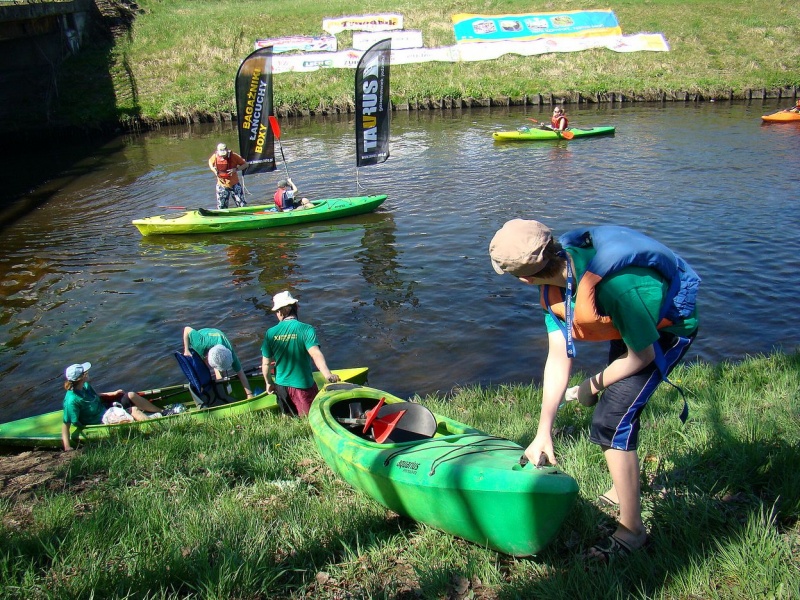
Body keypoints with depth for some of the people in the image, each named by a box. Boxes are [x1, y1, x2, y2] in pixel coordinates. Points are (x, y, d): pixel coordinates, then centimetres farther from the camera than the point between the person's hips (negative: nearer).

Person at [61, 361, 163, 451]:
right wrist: (67, 447, -32)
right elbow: (66, 424, -27)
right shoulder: (71, 401, -30)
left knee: (131, 395, -3)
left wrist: (112, 394, 13)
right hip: (101, 421, -8)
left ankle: (161, 412, 4)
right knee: (133, 410, -18)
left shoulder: (85, 385, -5)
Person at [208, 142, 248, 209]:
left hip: (234, 184, -2)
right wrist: (213, 169, -5)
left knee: (242, 206, -3)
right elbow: (210, 162, 16)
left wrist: (236, 169, -26)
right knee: (221, 208, 6)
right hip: (221, 185, 2)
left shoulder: (233, 156, -15)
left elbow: (246, 164, -10)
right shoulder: (215, 156, -7)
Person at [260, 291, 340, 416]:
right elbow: (316, 354, -34)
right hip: (303, 386, -3)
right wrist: (327, 374, -46)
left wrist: (269, 383, 14)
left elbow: (266, 364, -2)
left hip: (281, 386, 4)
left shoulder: (270, 333, -9)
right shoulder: (306, 329, -18)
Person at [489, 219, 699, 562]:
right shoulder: (556, 280, -16)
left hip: (669, 329, -8)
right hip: (631, 325, 8)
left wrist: (594, 385, -9)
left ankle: (631, 531, 1)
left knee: (611, 421, -15)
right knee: (616, 401, 21)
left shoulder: (614, 286, -41)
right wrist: (543, 431, -14)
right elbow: (558, 357, -13)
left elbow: (641, 356, -26)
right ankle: (622, 490, 46)